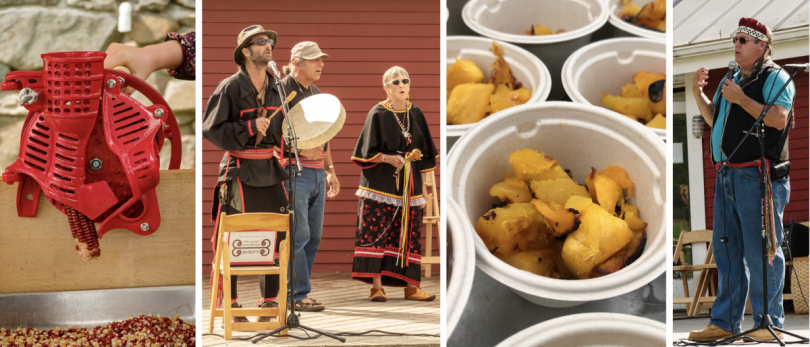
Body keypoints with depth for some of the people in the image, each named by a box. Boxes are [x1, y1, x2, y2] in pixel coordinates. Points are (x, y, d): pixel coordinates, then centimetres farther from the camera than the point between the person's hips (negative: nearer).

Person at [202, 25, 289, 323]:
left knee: (277, 235, 5)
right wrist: (249, 128, -17)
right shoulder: (230, 87, -7)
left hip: (270, 170, 6)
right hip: (240, 172, -6)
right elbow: (210, 129, -11)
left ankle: (270, 300, 17)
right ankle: (229, 304, 10)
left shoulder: (277, 88, 11)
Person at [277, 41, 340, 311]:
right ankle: (298, 295, -3)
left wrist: (330, 170, 22)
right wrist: (298, 148, -24)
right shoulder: (282, 90, -6)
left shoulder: (316, 93, 20)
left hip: (317, 174, 8)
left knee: (313, 236, 6)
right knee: (299, 235, -9)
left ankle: (298, 293, 12)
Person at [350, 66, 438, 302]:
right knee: (377, 233, -8)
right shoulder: (377, 114, -4)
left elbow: (424, 153, 14)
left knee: (409, 235, 3)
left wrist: (422, 186, 11)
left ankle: (411, 286, 7)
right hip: (382, 183, -4)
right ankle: (377, 286, -5)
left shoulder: (415, 114, 10)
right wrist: (388, 158, -20)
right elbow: (367, 152, -4)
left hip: (409, 184, 4)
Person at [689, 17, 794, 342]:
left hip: (759, 177, -9)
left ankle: (769, 323, 0)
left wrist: (741, 99, -19)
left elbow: (779, 119, -19)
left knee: (761, 252, -6)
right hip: (728, 175, 9)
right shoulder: (732, 79, 21)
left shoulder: (775, 77, -5)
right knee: (725, 249, 10)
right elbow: (714, 119, 26)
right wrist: (698, 92, 12)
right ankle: (724, 321, 17)